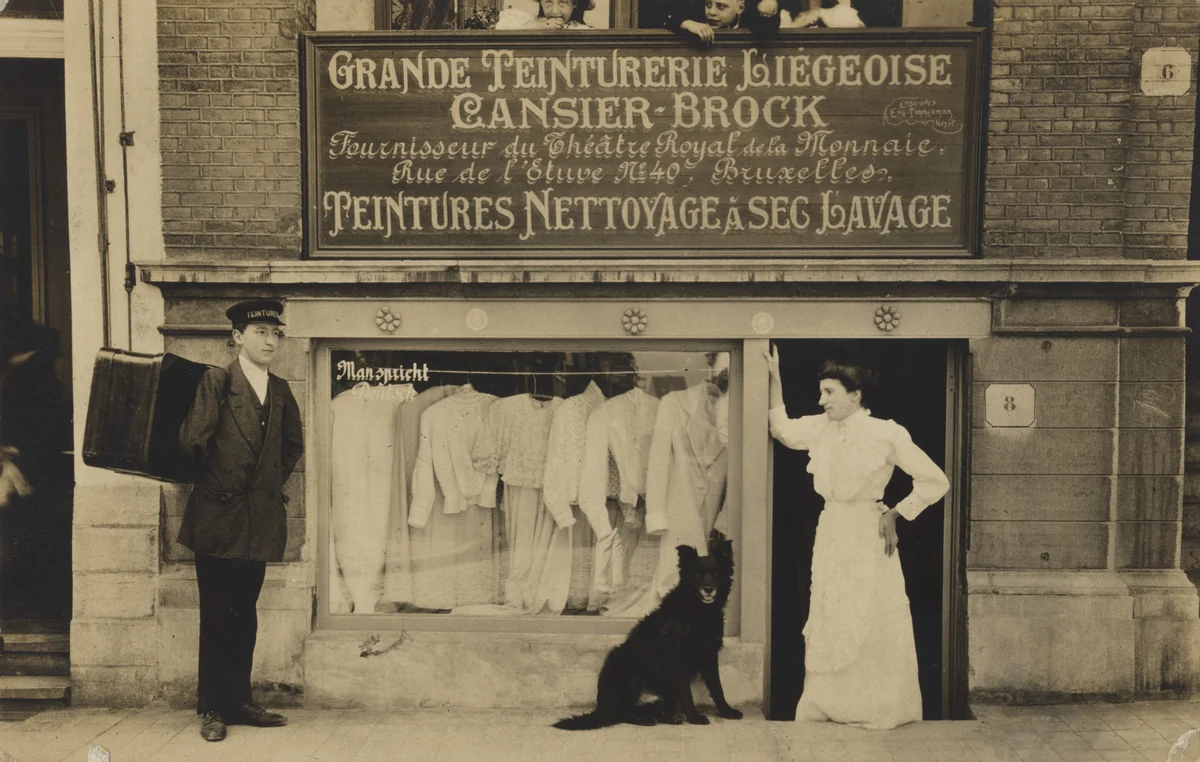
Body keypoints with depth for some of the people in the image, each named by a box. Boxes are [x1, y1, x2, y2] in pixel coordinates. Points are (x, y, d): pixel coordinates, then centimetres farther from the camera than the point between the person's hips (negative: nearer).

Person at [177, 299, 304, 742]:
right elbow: (191, 442, -15)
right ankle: (211, 708, 13)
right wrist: (212, 479, 1)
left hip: (260, 519, 5)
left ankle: (238, 702, 22)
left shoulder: (280, 391, 9)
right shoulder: (217, 382, -7)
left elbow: (293, 445, 22)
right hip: (217, 517, -5)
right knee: (217, 617, 3)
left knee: (244, 615, 12)